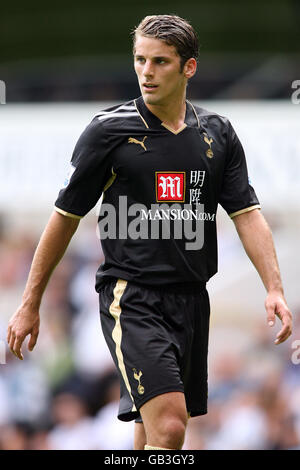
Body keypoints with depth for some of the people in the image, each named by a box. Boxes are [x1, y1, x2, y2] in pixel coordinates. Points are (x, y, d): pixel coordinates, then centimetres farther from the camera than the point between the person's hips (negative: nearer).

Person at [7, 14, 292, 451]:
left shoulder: (217, 133, 8)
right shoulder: (108, 131, -4)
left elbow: (248, 214, 6)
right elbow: (65, 217, 2)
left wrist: (274, 289, -8)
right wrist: (30, 304, 3)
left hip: (192, 299, 5)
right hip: (131, 298, -5)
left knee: (156, 434, 11)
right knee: (167, 428, -21)